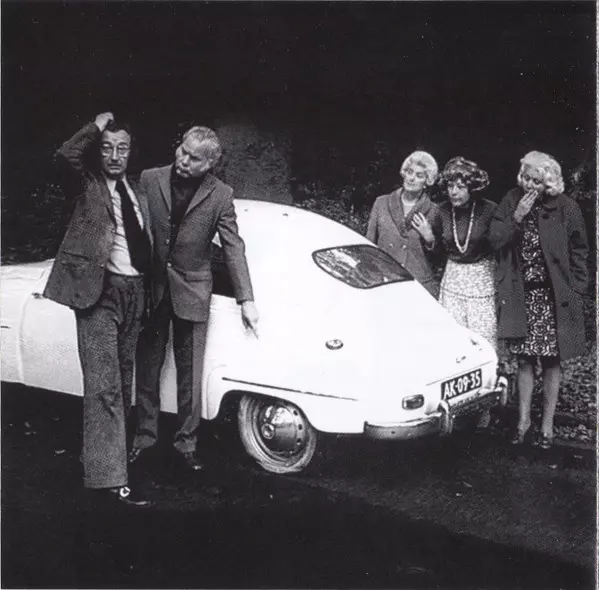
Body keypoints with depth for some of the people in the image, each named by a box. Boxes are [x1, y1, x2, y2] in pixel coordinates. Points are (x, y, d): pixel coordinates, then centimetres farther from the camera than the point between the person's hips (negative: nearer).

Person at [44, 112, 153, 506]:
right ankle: (108, 477, -9)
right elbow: (65, 156, -23)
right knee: (104, 385, -10)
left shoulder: (135, 189, 15)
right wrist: (97, 126, -12)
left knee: (123, 380, 17)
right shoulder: (88, 185, -1)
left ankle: (114, 446, 33)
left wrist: (148, 293, 13)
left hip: (134, 291, 7)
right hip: (100, 292, -7)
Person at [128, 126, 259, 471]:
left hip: (192, 292, -1)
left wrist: (246, 300, -8)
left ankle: (187, 441, 19)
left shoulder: (220, 195, -6)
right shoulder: (150, 180, -3)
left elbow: (234, 248, -4)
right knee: (147, 367, 10)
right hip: (150, 287, 2)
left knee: (189, 373, 5)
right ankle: (145, 435, 25)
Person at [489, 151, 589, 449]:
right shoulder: (512, 200, -1)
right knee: (524, 359, 8)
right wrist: (517, 217, -17)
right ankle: (523, 420, 22)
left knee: (550, 361, 4)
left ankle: (547, 426, 16)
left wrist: (576, 290, -2)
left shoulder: (565, 208, -7)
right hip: (521, 294, 2)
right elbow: (495, 239, -4)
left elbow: (579, 252, 1)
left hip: (554, 296, -2)